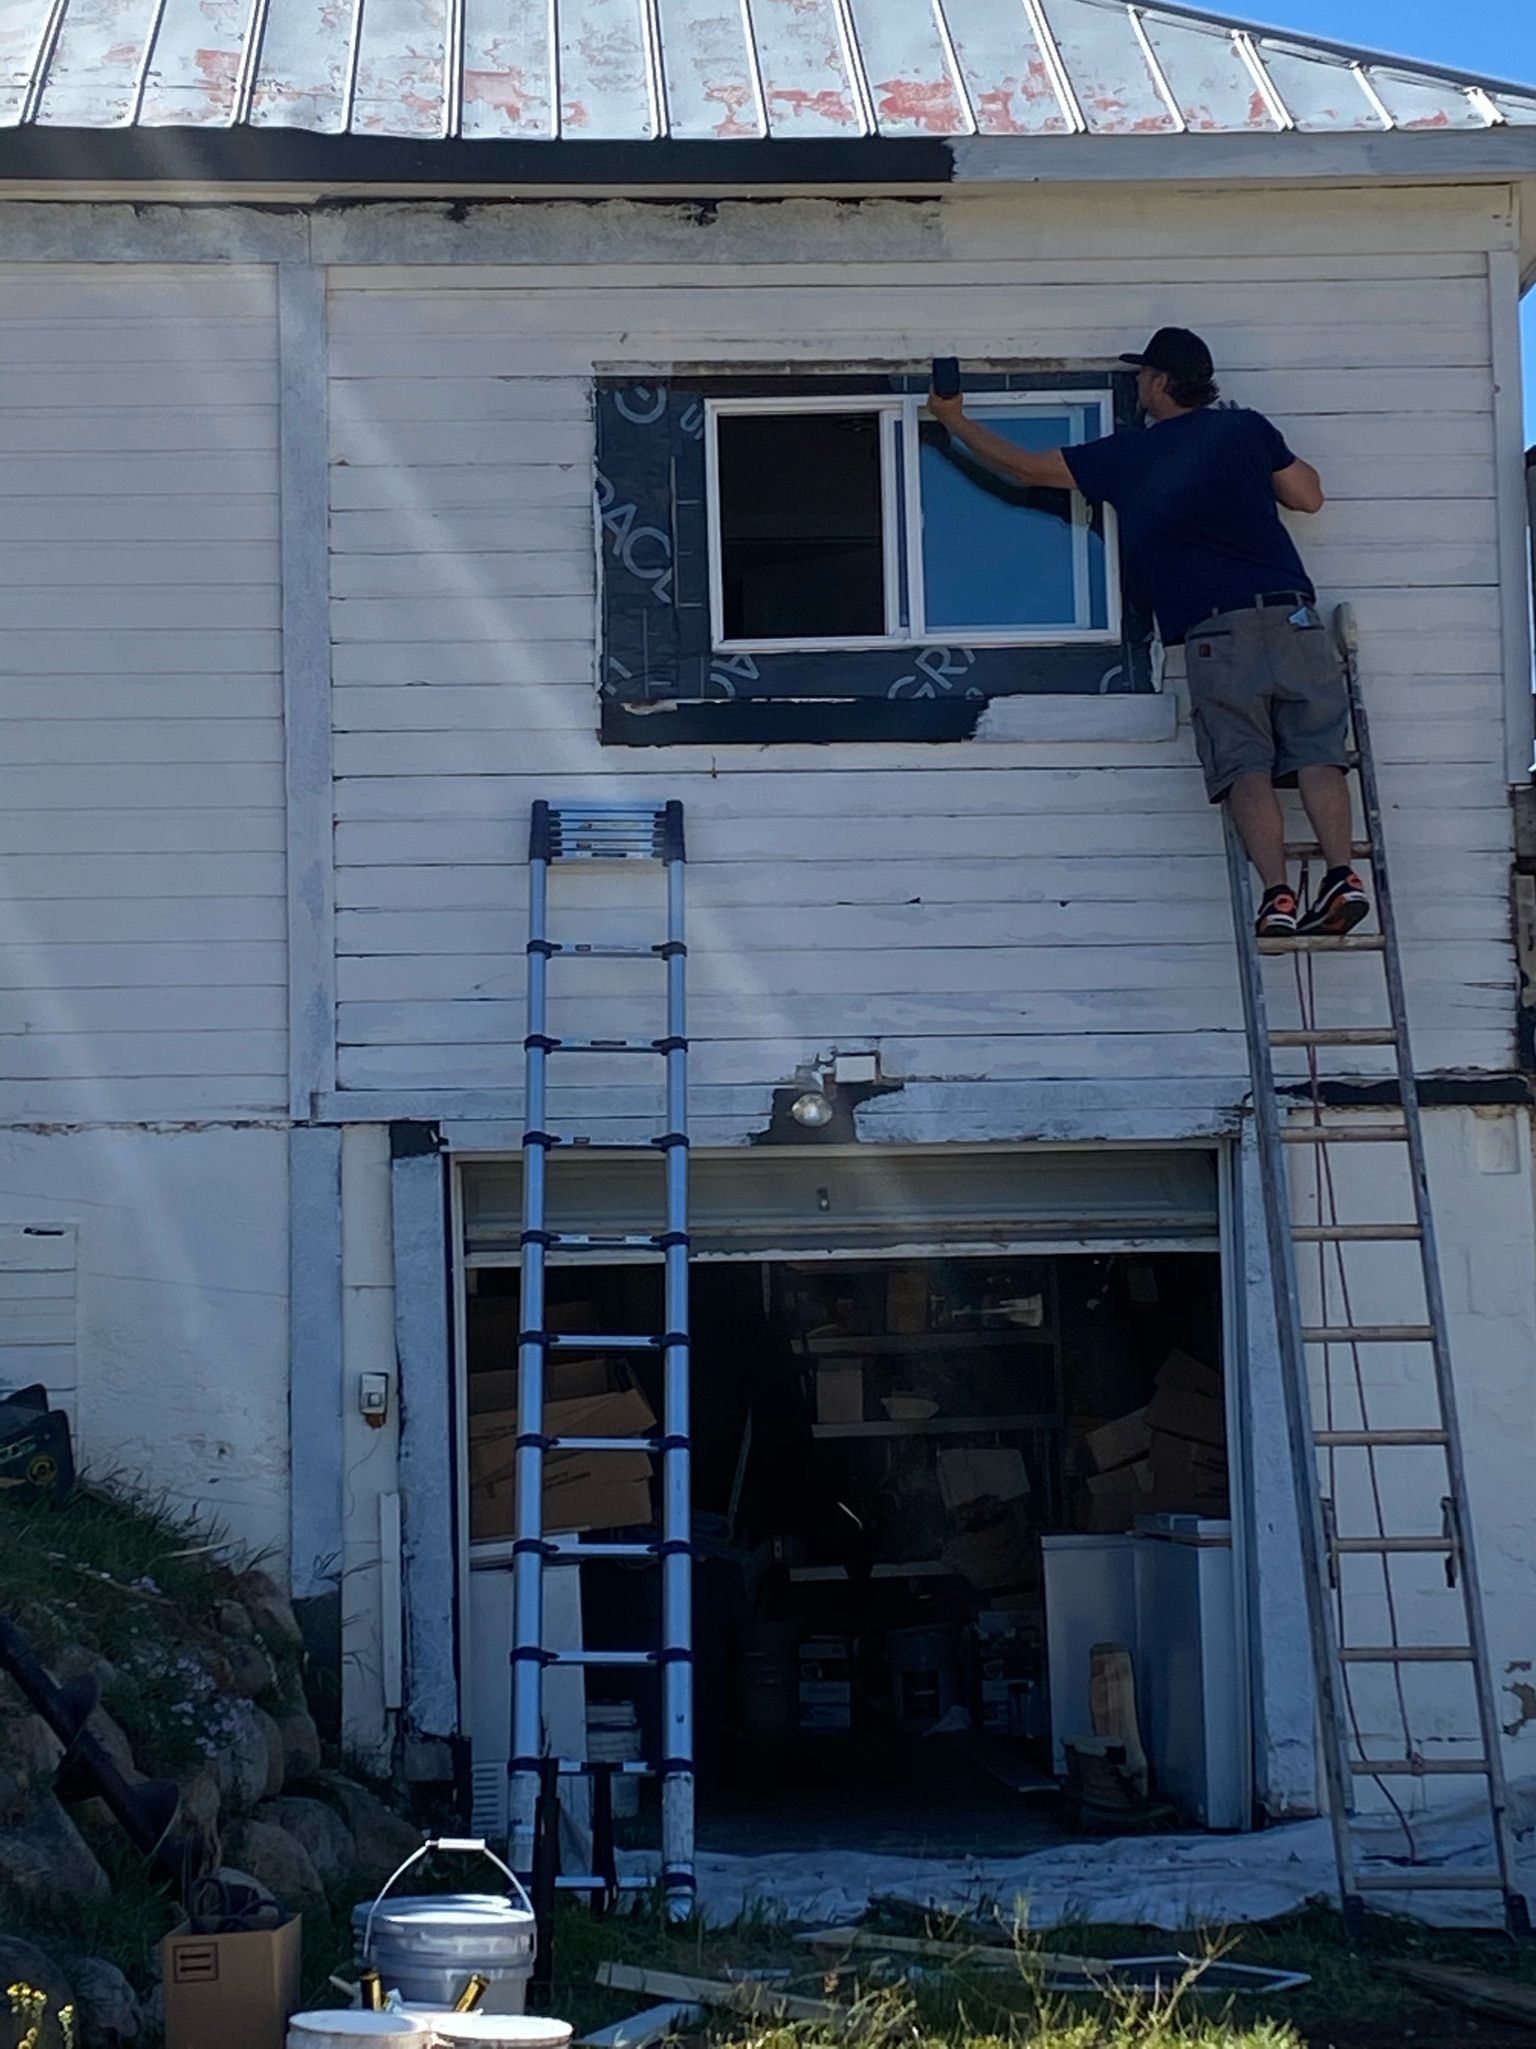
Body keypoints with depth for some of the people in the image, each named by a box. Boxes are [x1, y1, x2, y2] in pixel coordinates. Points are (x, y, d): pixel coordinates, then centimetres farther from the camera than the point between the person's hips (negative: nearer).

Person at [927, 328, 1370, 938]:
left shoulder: (1126, 456, 8)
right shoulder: (1246, 428, 12)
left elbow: (1023, 467, 17)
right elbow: (1307, 496, 19)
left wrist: (954, 419, 30)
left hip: (1217, 631, -2)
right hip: (1293, 614, 2)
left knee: (1246, 768, -4)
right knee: (1317, 755, -1)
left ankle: (1277, 895, -18)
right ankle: (1342, 875, -17)